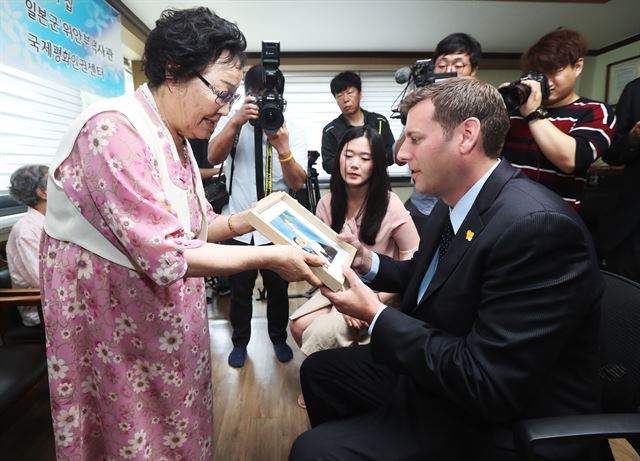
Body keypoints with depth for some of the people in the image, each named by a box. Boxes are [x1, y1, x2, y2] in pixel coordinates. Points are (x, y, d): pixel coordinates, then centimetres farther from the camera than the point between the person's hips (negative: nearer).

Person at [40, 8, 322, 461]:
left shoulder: (175, 139, 5)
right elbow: (163, 253, -29)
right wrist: (269, 258, -24)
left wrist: (249, 220, -8)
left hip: (163, 318, 8)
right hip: (112, 325, -8)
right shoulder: (115, 129, -23)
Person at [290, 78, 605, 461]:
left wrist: (376, 315, -22)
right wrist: (369, 264, -3)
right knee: (320, 369, 15)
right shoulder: (455, 203, -1)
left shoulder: (536, 225, -28)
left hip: (495, 425, -8)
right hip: (437, 367, 8)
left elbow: (485, 385, -29)